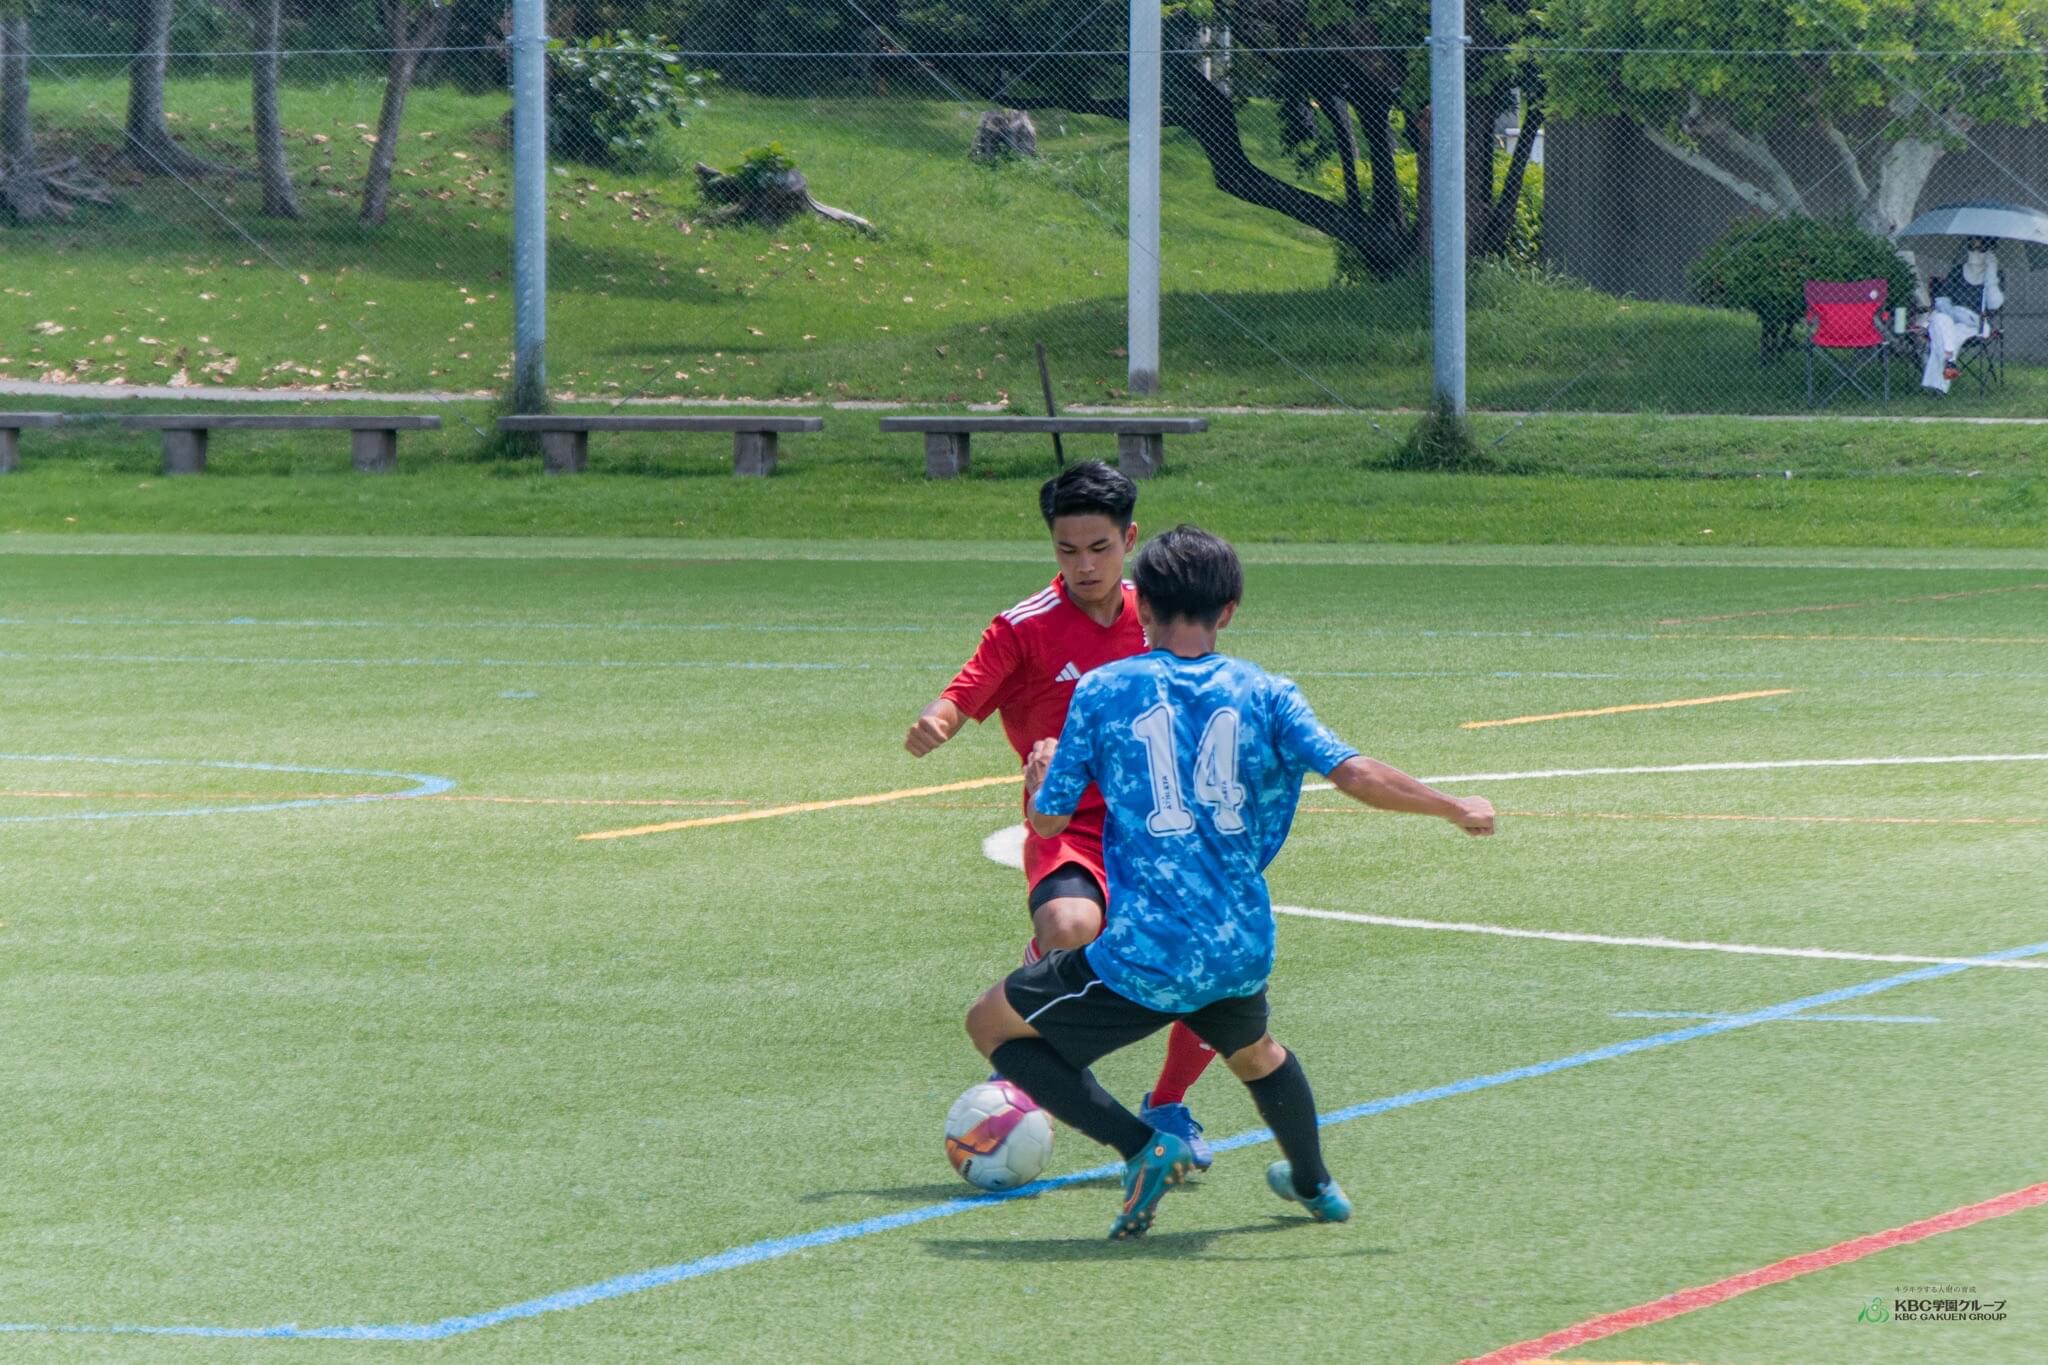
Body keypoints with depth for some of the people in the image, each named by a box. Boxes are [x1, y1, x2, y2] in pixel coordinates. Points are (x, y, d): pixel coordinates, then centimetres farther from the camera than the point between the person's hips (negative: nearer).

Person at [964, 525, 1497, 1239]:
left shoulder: (1102, 690, -2)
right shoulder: (1263, 693, 2)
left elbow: (1047, 820, 1)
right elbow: (1355, 774, -6)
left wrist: (1040, 773, 24)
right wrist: (1455, 807, 8)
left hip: (1145, 955, -5)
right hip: (1240, 950, 5)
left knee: (993, 1023, 13)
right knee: (1252, 1050, 37)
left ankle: (1142, 1148, 0)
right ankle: (1314, 1184, 56)